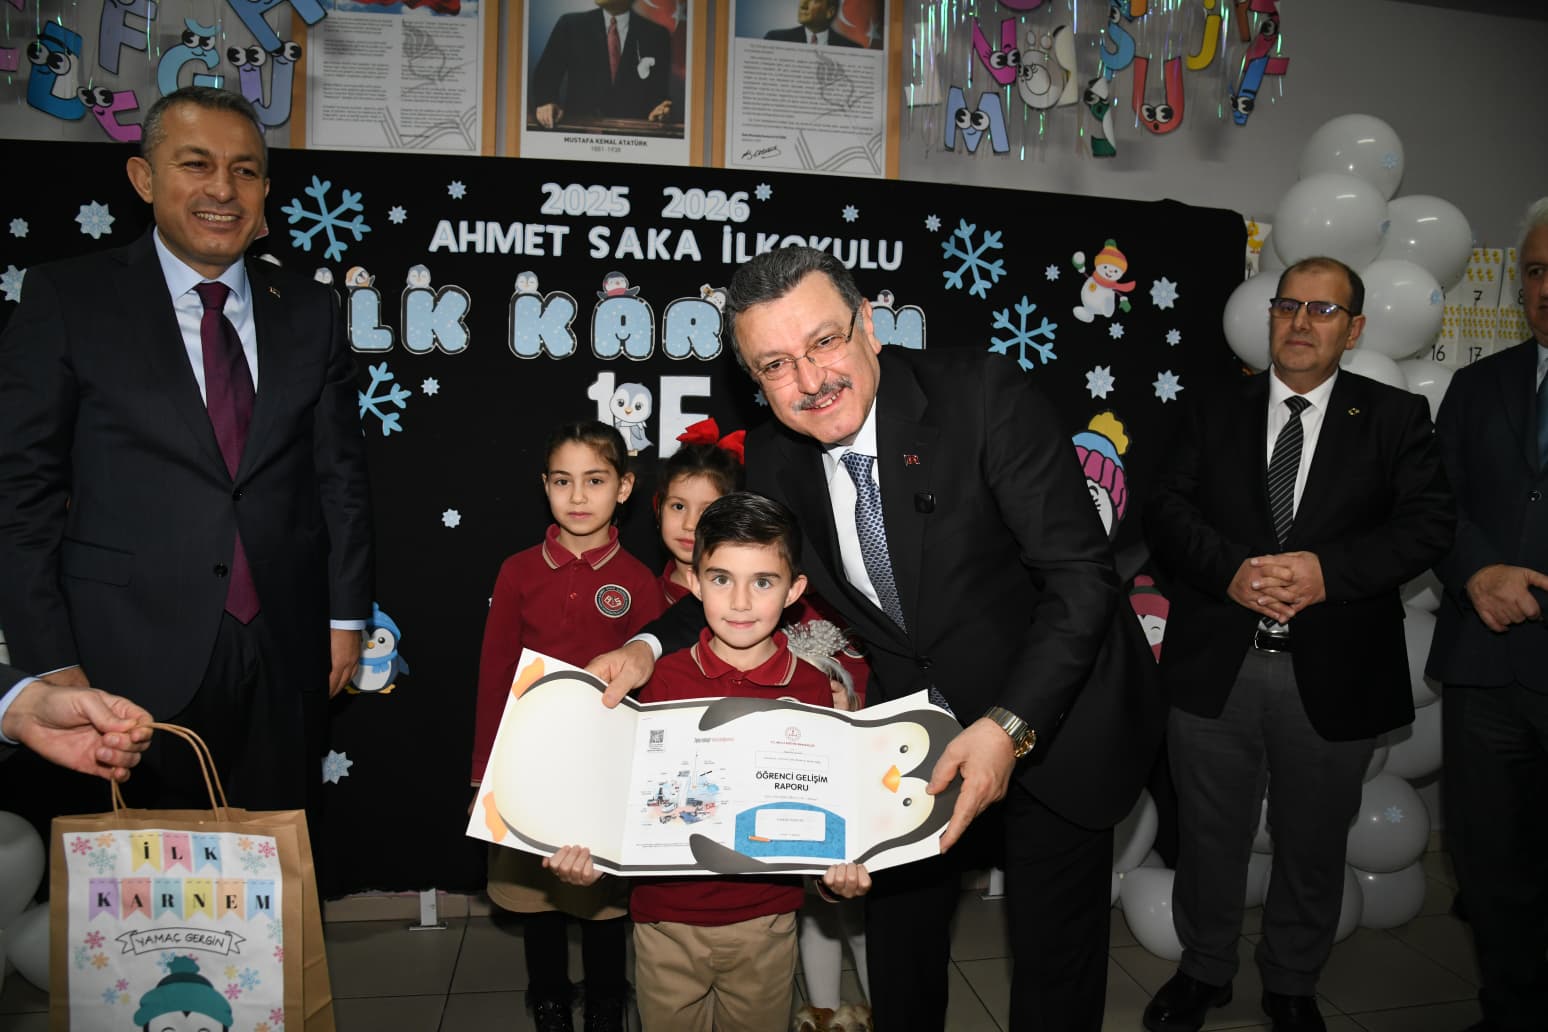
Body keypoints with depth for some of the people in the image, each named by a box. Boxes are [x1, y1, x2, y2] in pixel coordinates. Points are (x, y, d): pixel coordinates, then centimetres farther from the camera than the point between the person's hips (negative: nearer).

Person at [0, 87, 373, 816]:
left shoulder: (309, 311, 7)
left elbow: (340, 474, 9)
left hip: (286, 654, 3)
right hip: (137, 658, -2)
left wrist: (347, 618, 6)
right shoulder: (67, 299, -2)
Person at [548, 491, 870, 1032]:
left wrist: (842, 866, -15)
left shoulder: (812, 688, -6)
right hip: (666, 918, 0)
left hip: (766, 922, 0)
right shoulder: (663, 678, -7)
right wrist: (590, 852, -17)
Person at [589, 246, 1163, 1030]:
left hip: (1052, 716, -4)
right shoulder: (774, 457, -10)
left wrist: (1010, 727, -36)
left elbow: (1082, 576, -26)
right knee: (898, 926, 21)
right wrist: (648, 647, -13)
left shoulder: (982, 398, -26)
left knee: (1053, 954, 14)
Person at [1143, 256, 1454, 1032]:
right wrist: (1231, 570, -20)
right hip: (1215, 668, 1)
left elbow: (1428, 522, -7)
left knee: (1312, 846, 16)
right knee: (1209, 837, 14)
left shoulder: (1396, 418, 3)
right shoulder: (1214, 415, 6)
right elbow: (1166, 511, -2)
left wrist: (1327, 570, -22)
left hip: (1332, 677, 0)